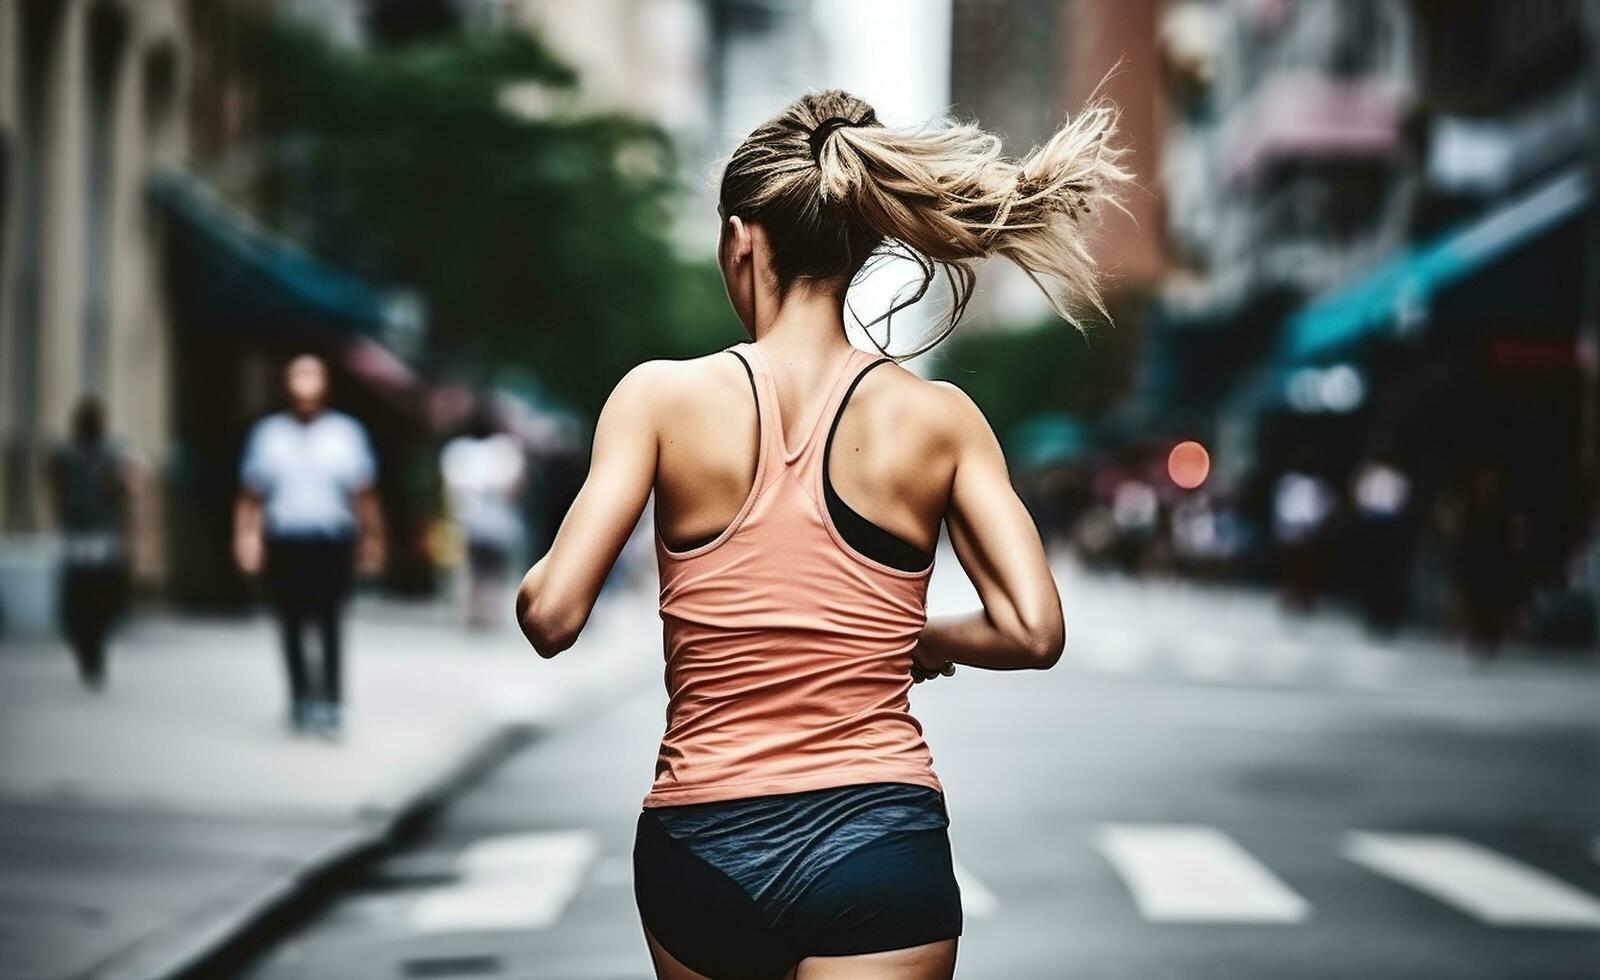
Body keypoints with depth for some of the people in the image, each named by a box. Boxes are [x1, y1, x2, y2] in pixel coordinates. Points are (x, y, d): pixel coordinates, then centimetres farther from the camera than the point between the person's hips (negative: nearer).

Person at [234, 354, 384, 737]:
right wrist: (247, 536, -2)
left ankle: (330, 703, -9)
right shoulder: (268, 433, 9)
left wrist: (372, 539, 4)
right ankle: (300, 698, 15)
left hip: (330, 544, -1)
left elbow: (365, 494, 8)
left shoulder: (347, 432, 7)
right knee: (292, 625, 5)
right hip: (283, 544, 2)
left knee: (329, 625, -9)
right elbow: (250, 494, 9)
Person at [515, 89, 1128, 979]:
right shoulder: (937, 419, -2)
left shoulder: (665, 396, -5)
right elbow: (1034, 630, -6)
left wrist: (539, 572, 12)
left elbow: (551, 616, -11)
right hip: (881, 847, -1)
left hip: (702, 849, 1)